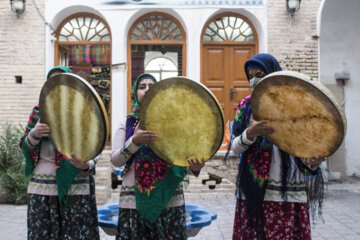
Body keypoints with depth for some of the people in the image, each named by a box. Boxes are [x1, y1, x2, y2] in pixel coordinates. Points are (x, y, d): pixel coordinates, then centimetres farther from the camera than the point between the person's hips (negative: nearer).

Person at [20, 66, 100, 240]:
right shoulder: (39, 111, 12)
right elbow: (25, 147, 8)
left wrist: (86, 165, -21)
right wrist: (34, 135, -15)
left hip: (76, 188, -2)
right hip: (41, 188, 2)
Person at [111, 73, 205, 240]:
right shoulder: (127, 124, 8)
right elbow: (115, 160, -2)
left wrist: (194, 168, -19)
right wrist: (135, 141, -19)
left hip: (169, 200, 0)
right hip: (134, 200, 0)